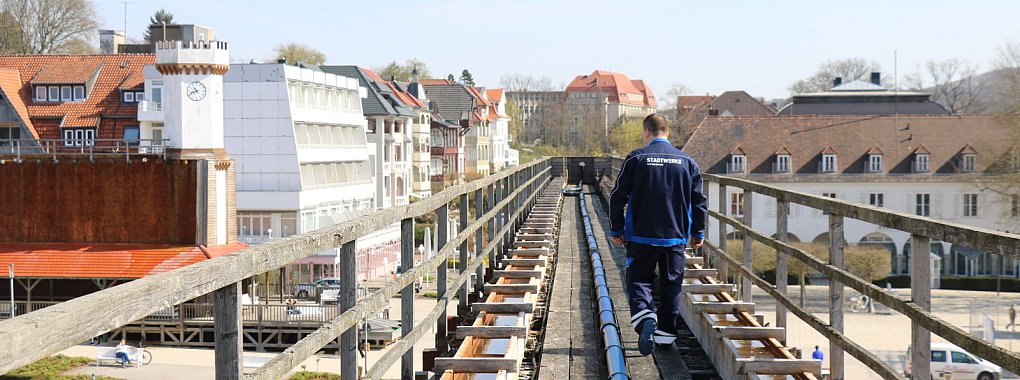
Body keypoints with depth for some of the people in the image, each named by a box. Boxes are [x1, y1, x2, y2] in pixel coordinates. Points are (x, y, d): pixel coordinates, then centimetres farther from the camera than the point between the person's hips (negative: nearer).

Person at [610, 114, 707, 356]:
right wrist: (698, 233, 15)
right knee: (671, 284, 12)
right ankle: (666, 334, 16)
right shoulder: (687, 161, 3)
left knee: (638, 279, 5)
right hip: (676, 237, 3)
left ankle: (645, 316, -22)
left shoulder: (635, 159, -5)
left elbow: (618, 197, -5)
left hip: (642, 236, -2)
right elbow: (699, 201, 5)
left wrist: (616, 230, 5)